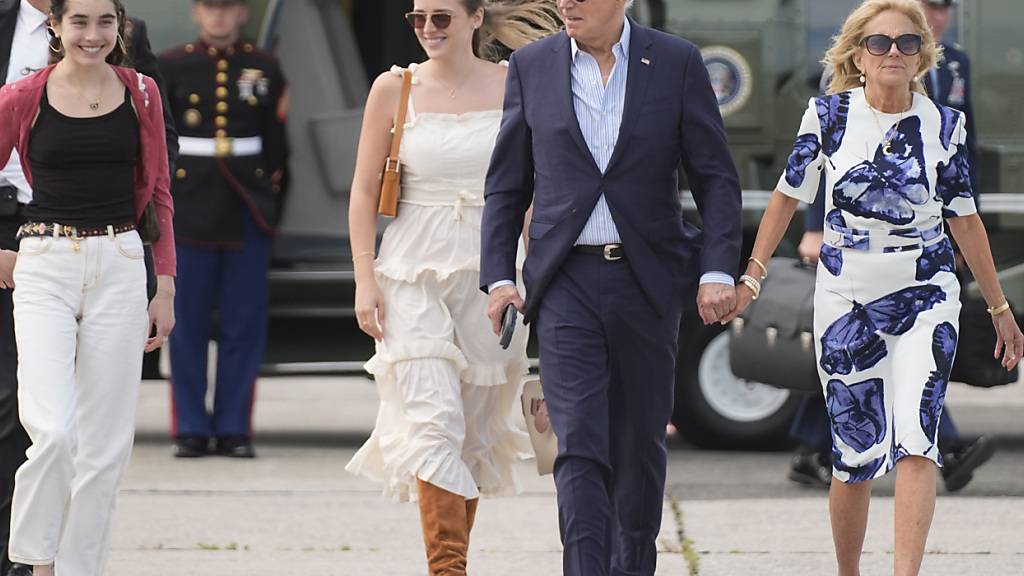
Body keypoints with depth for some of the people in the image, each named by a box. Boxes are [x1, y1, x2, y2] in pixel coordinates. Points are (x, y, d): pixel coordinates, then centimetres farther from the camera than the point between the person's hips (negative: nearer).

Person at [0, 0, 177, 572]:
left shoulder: (141, 94, 6)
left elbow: (157, 193, 12)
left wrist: (165, 287, 8)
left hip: (119, 268, 3)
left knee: (106, 441, 3)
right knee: (54, 431, -17)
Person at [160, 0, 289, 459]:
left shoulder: (264, 68, 7)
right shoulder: (171, 67, 4)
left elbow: (277, 145, 10)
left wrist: (271, 203, 5)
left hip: (247, 212, 1)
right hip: (190, 209, -1)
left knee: (245, 325, 1)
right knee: (187, 322, 0)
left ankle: (234, 428, 7)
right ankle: (191, 429, 7)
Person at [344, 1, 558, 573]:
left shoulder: (514, 87, 2)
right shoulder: (395, 89, 1)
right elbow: (365, 189, 4)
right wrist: (365, 279, -3)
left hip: (492, 269, 2)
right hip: (416, 269, -2)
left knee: (475, 427, 8)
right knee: (433, 419, -14)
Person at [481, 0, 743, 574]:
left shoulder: (677, 63, 0)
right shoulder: (531, 67, 4)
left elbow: (717, 178, 1)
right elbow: (507, 186, 9)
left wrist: (719, 270, -9)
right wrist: (498, 277, 0)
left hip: (647, 279, 0)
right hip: (567, 283, 0)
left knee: (640, 439, 11)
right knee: (580, 443, -12)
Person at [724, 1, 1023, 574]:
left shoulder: (945, 125, 1)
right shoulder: (828, 116, -1)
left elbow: (965, 220, 11)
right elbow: (789, 195, 10)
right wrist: (752, 275, 8)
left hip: (925, 296, 0)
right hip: (847, 296, 0)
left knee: (915, 439, -17)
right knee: (857, 454, 1)